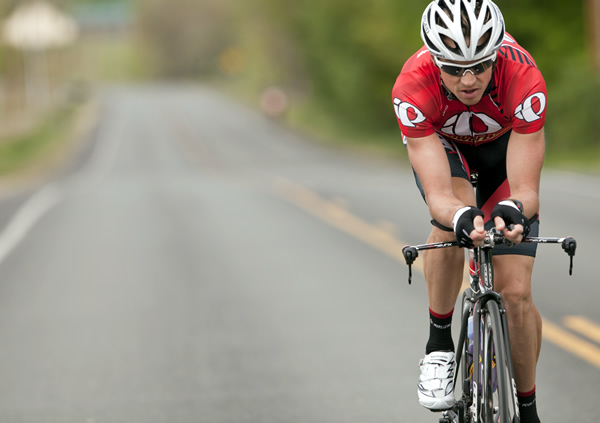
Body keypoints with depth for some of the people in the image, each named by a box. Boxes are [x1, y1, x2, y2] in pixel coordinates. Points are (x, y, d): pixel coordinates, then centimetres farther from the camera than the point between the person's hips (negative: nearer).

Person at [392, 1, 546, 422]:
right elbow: (438, 194, -41)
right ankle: (439, 345, -15)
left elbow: (526, 189, -39)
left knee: (516, 292, -10)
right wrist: (460, 217, -64)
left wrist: (514, 209, -61)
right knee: (454, 218, -35)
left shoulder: (523, 77, -40)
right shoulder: (412, 87, -38)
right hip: (439, 143, 0)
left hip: (505, 143, 0)